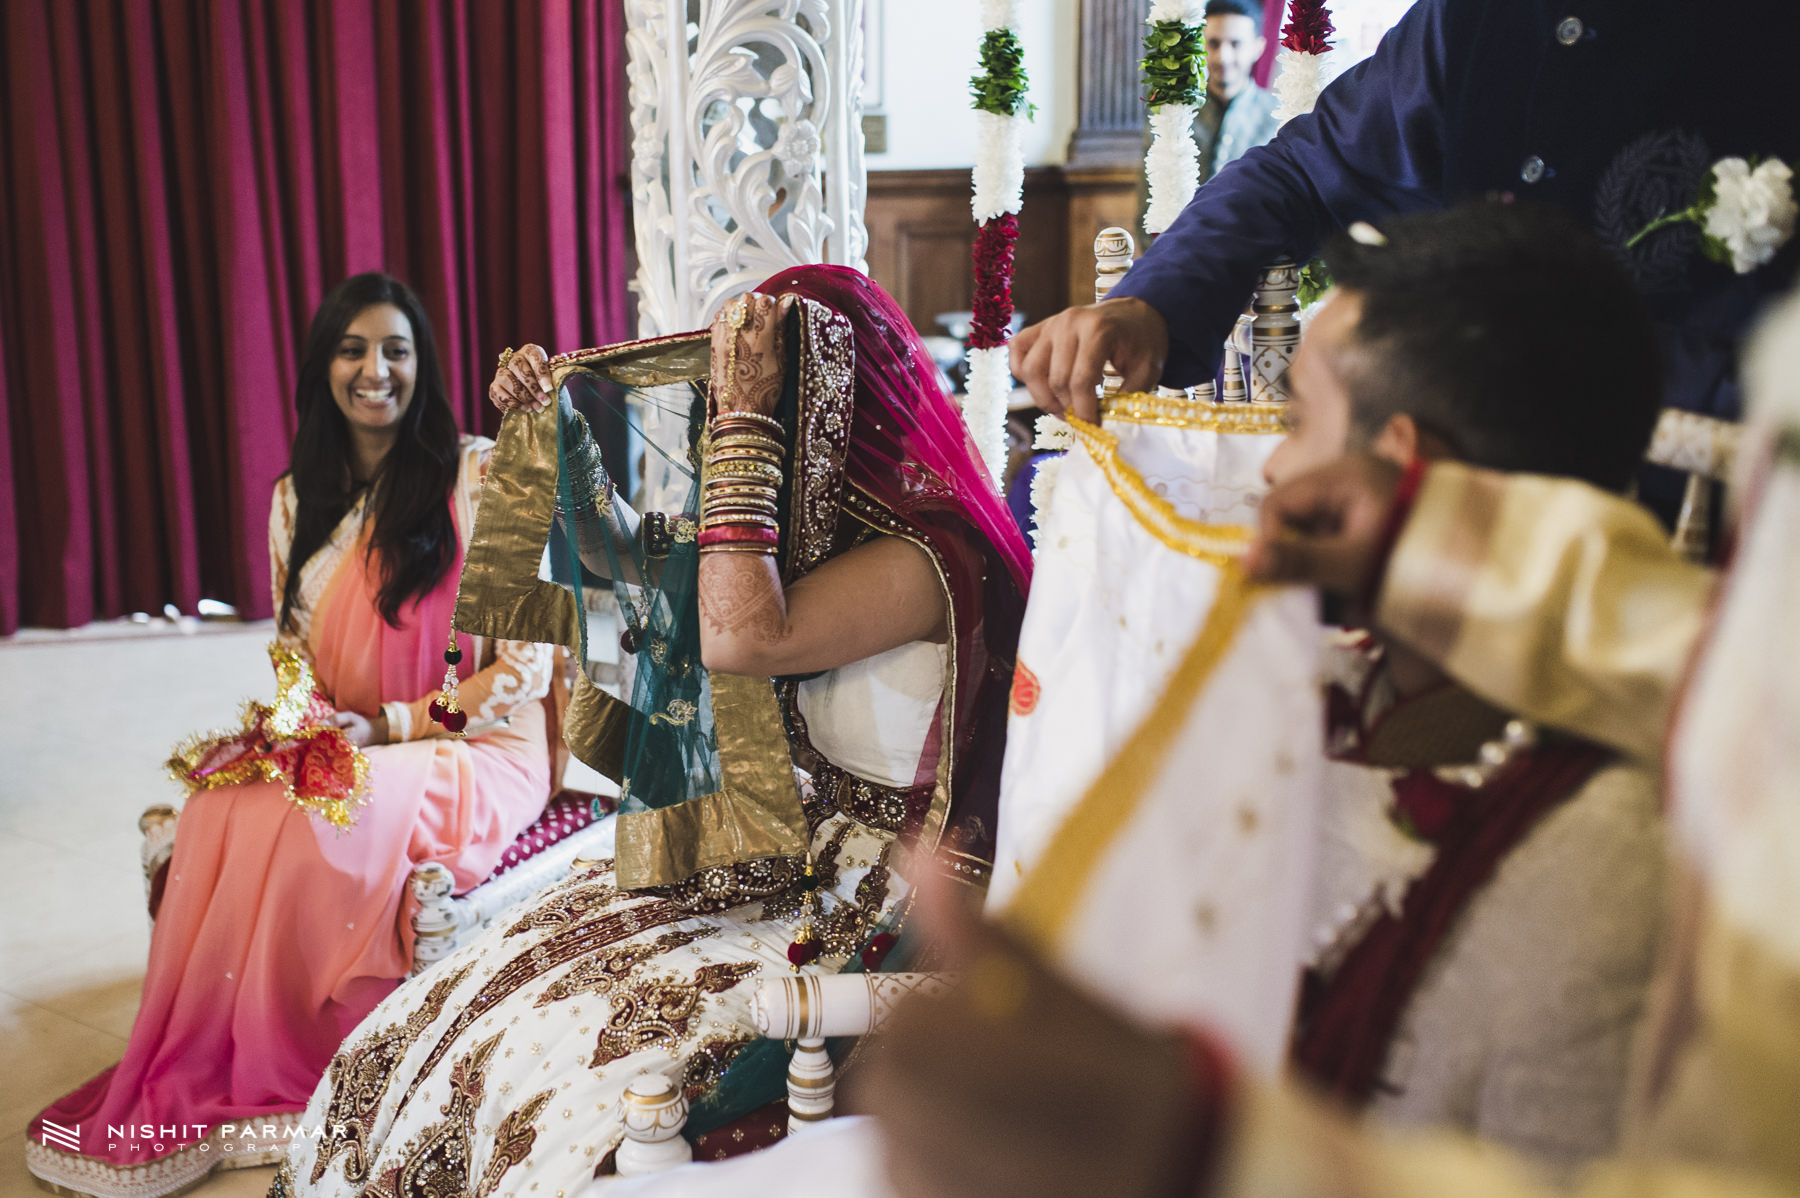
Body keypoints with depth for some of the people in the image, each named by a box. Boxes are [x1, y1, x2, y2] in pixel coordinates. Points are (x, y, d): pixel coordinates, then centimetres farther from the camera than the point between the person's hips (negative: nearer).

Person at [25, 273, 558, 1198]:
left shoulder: (481, 474, -5)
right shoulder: (299, 499, 13)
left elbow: (528, 661, -9)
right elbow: (294, 655, 17)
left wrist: (391, 726, -14)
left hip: (480, 751, -5)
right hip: (346, 752, 5)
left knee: (313, 820, -32)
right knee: (222, 803, -26)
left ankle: (282, 1079, -17)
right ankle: (190, 1083, -18)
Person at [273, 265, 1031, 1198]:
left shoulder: (928, 552, -18)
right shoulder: (799, 520, 8)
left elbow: (742, 638, -32)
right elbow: (619, 556, 21)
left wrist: (743, 419, -25)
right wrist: (551, 421, 7)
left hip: (850, 915, -8)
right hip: (753, 868, 9)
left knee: (586, 1062, -20)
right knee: (487, 993, -2)